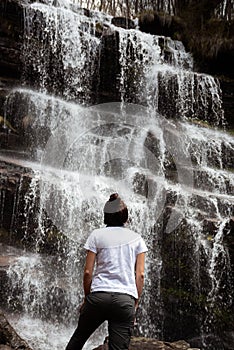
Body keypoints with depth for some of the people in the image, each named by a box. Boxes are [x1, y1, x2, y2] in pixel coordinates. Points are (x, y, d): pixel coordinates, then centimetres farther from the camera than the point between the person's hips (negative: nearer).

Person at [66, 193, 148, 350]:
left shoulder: (97, 235, 6)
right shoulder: (136, 238, 10)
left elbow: (88, 271, 2)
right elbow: (140, 274, 4)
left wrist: (86, 298, 13)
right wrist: (136, 303, 11)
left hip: (99, 295, 0)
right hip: (126, 299, 0)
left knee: (79, 336, 22)